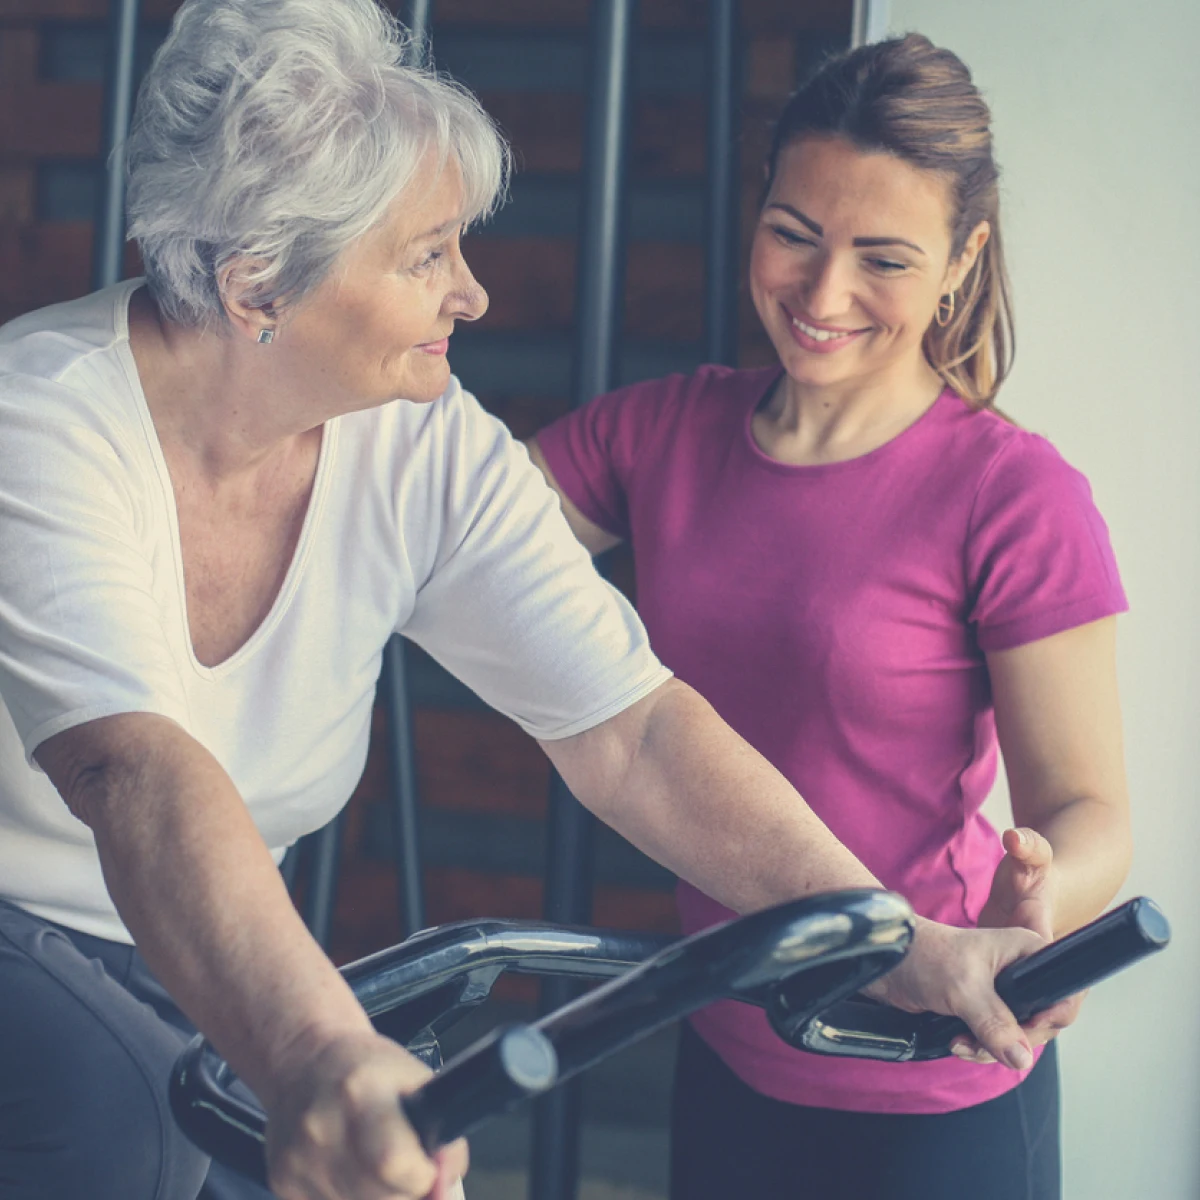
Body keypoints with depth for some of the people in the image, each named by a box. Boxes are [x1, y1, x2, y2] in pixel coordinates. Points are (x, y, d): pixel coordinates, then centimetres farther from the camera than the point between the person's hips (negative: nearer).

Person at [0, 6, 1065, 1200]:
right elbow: (135, 774, -43)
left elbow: (631, 732, -16)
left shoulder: (428, 452, -11)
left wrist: (905, 947, -27)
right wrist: (314, 1055, -61)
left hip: (202, 963, 5)